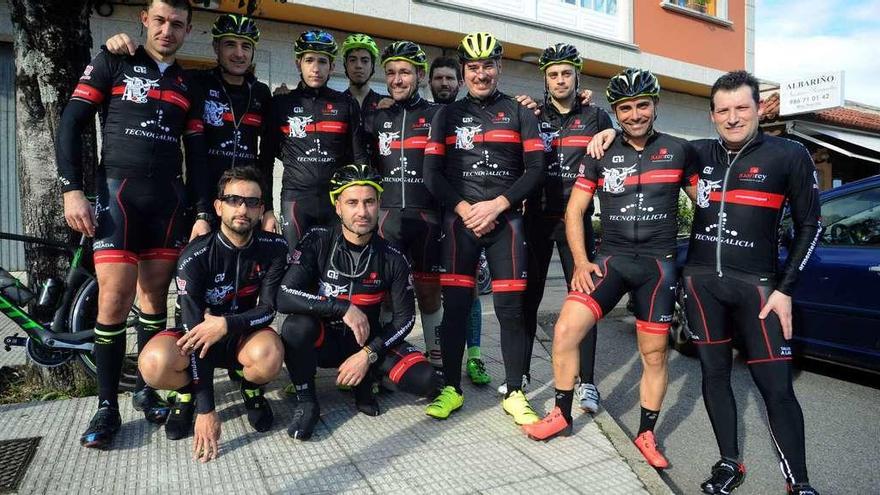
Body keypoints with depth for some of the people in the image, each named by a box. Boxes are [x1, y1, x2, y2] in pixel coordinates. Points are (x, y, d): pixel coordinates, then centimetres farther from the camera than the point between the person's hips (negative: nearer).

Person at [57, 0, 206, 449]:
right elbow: (71, 123, -1)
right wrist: (72, 190, -10)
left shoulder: (188, 87, 14)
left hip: (168, 199, 4)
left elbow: (197, 155, 12)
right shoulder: (112, 62, 4)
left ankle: (147, 389, 20)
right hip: (118, 192, -3)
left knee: (154, 296, 7)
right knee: (114, 299, -9)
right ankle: (107, 406, 4)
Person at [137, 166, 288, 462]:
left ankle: (251, 388, 3)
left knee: (269, 356, -35)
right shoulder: (195, 256, -20)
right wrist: (206, 410, -28)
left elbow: (268, 309, -11)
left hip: (243, 336, 1)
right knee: (154, 363, -33)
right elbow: (194, 329, -25)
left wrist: (225, 324, -33)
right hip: (198, 336, 0)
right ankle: (187, 393, 4)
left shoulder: (274, 248, -13)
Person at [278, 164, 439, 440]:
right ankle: (306, 403, -10)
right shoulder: (318, 242, -13)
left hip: (368, 342, 1)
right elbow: (283, 297, -23)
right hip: (324, 341, -1)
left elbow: (405, 318, -4)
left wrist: (368, 355, -16)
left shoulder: (391, 258, -9)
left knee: (425, 381, -21)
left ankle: (366, 379, 8)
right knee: (296, 325, -35)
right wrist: (343, 307, -31)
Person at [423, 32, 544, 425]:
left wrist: (496, 204, -12)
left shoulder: (519, 113, 10)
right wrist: (464, 209, -10)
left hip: (506, 220, 0)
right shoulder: (447, 115, 13)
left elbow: (534, 170, 1)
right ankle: (452, 389, 12)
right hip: (460, 220, 1)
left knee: (510, 308, -2)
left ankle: (514, 394, 9)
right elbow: (432, 174, 5)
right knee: (455, 305, 0)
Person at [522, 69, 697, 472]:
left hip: (659, 264, 0)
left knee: (654, 353, 6)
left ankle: (646, 434, 26)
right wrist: (581, 262, -5)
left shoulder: (679, 151, 3)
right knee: (565, 331, -13)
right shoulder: (601, 154, 5)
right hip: (610, 258, 1)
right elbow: (574, 211, 5)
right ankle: (562, 415, 7)